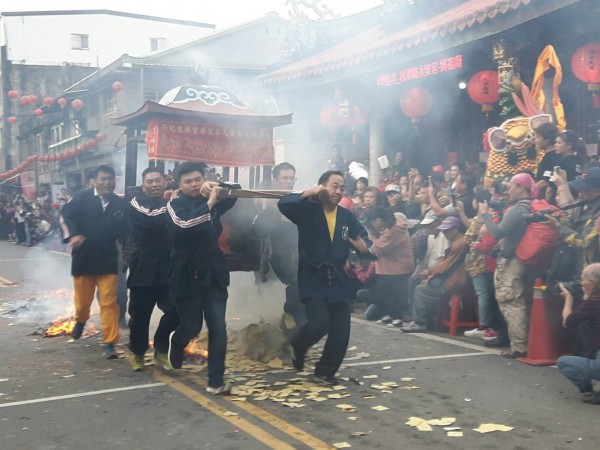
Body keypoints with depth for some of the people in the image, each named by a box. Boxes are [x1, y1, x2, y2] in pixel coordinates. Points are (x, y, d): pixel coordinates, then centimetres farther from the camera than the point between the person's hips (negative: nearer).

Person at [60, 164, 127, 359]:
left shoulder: (119, 203, 0)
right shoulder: (81, 197, -5)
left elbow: (123, 229, 4)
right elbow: (67, 216, -9)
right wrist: (73, 234, -24)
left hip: (107, 259, 0)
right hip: (83, 257, 0)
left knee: (109, 302, -3)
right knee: (83, 299, 15)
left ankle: (109, 343, 4)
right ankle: (80, 320, 49)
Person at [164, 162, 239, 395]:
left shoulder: (212, 203, 7)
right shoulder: (175, 205, -7)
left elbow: (235, 191, 3)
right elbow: (184, 225, -26)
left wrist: (217, 186, -15)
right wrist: (209, 203, -33)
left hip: (213, 274, 3)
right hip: (186, 276, -3)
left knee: (218, 328, -4)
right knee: (192, 327, 10)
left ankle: (216, 381, 2)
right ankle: (176, 342, 47)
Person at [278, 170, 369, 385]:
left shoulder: (347, 216, 10)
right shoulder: (308, 210, -6)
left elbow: (362, 236, 18)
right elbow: (283, 204, -22)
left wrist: (364, 246, -5)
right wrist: (308, 194, -30)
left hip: (338, 280, 5)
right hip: (313, 279, -5)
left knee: (341, 332, 2)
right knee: (319, 323, -20)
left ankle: (325, 372, 22)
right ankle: (298, 345, 15)